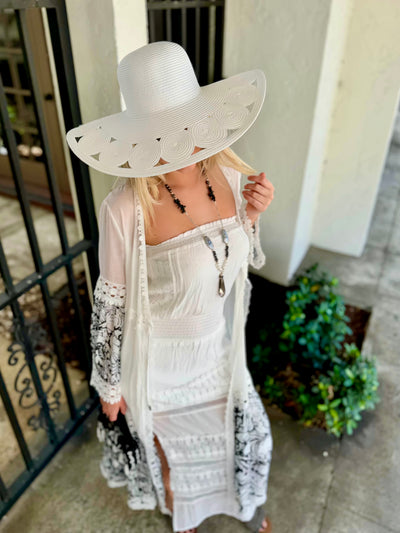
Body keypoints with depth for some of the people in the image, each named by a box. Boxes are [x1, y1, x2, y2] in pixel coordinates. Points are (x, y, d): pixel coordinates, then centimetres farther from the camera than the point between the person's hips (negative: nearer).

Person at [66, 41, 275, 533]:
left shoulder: (227, 176, -13)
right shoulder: (126, 209, -29)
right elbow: (109, 306, -16)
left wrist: (251, 217, -16)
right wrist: (108, 386, -5)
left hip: (219, 350, 5)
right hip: (159, 362, -4)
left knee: (238, 430, 29)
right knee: (171, 448, 25)